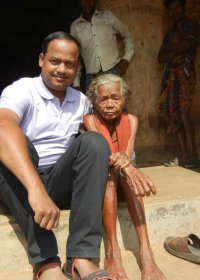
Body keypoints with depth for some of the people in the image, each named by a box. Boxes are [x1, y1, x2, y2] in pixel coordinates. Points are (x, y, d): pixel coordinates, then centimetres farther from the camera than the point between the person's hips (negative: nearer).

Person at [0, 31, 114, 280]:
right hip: (20, 185, -3)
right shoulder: (21, 90, -9)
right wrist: (36, 188, -47)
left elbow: (95, 149, 15)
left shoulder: (81, 100, 10)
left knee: (94, 141, -20)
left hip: (60, 183, 4)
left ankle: (81, 259, -31)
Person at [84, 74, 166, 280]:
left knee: (127, 171, -31)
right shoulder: (89, 119, -11)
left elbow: (127, 155, -18)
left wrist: (123, 160, -43)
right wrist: (127, 168, -48)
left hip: (121, 185, 2)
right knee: (108, 171, -34)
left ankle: (145, 252, -39)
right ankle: (112, 253, -40)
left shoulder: (131, 120, -3)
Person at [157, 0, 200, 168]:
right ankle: (185, 156, -4)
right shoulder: (170, 33, 27)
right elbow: (161, 58, 16)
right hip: (171, 74, 6)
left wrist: (170, 49, 3)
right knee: (168, 109, -6)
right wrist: (176, 51, 0)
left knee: (183, 111, -16)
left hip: (184, 71, -6)